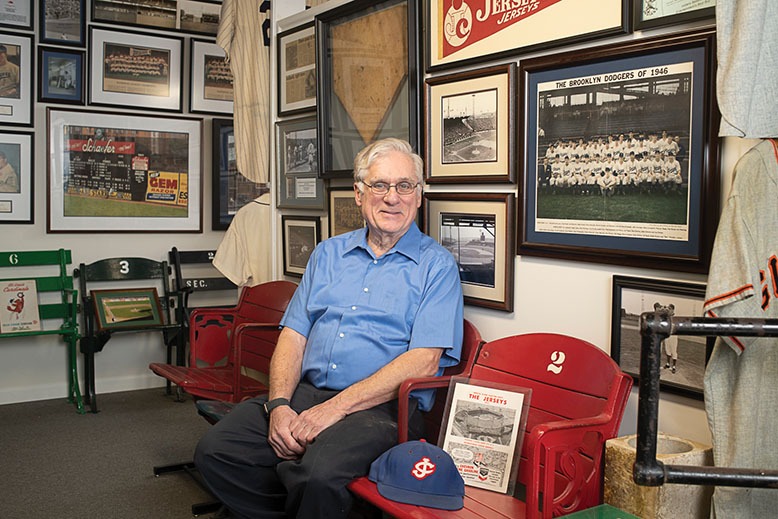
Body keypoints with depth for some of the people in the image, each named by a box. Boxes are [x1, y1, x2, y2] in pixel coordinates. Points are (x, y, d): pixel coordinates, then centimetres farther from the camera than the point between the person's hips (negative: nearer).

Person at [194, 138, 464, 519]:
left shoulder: (437, 265, 1)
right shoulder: (328, 254, 18)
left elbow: (424, 361, -10)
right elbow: (293, 335, 12)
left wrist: (335, 408, -15)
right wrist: (279, 404, -7)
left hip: (382, 406, -5)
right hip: (305, 393, 5)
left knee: (319, 473, -33)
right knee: (215, 451, -15)